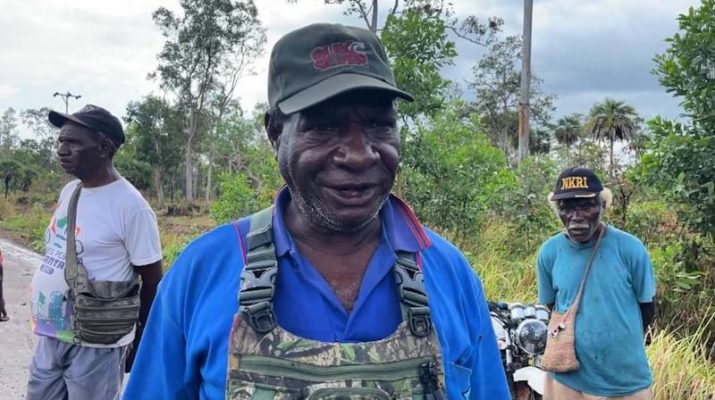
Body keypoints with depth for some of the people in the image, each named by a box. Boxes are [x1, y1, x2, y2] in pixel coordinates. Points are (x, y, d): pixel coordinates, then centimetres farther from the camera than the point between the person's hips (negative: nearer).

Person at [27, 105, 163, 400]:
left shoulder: (131, 206, -18)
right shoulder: (68, 191, 6)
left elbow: (152, 280, -11)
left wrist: (139, 343, -4)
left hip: (96, 346, -7)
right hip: (49, 337, 7)